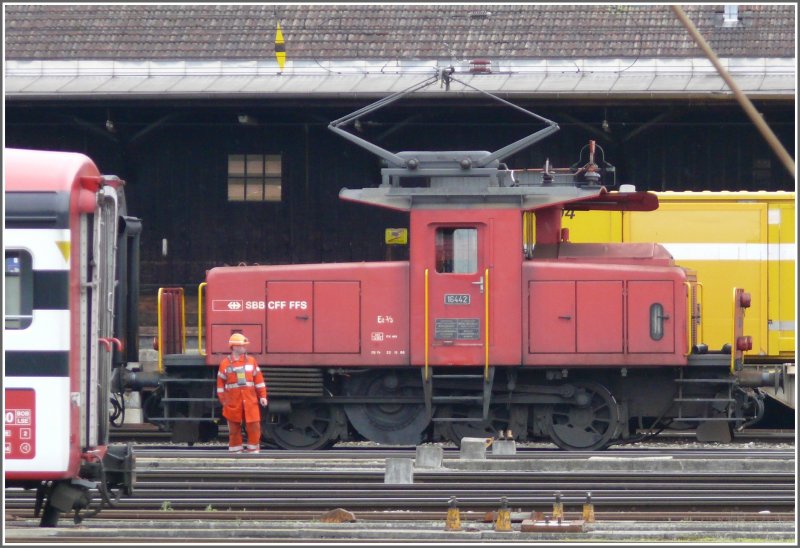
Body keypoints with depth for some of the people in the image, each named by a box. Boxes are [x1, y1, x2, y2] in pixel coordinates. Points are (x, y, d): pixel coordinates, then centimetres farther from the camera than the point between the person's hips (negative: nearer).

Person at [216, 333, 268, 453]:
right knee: (234, 427, 5)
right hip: (233, 402, -1)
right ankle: (235, 451, 14)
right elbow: (220, 383, 3)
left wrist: (262, 396, 5)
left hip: (250, 400, 2)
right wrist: (223, 400, 1)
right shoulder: (225, 363, 0)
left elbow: (258, 379, 8)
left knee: (254, 425, -3)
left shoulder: (251, 361, 7)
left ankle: (253, 450, 7)